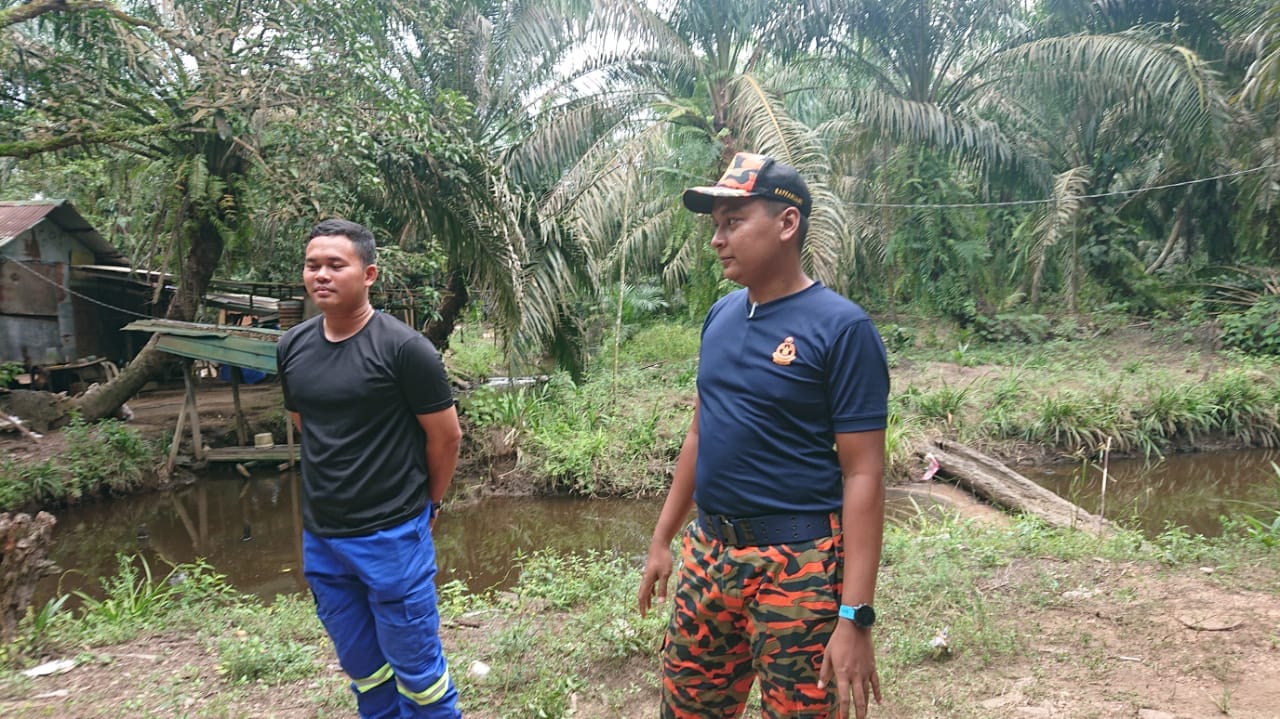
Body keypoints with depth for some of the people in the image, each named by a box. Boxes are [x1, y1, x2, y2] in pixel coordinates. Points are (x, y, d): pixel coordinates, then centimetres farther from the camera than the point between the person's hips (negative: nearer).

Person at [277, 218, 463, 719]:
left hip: (393, 538, -5)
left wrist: (426, 504, 4)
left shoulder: (403, 348, -16)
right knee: (361, 665, 20)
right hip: (319, 539, 6)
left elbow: (445, 436, -9)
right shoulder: (292, 348, 2)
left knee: (415, 666, 9)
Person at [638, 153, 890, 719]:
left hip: (798, 565, -6)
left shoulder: (841, 328, -13)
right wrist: (662, 538, 15)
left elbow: (863, 475, -15)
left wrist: (855, 616, -18)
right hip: (707, 553, 6)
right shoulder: (720, 316, 6)